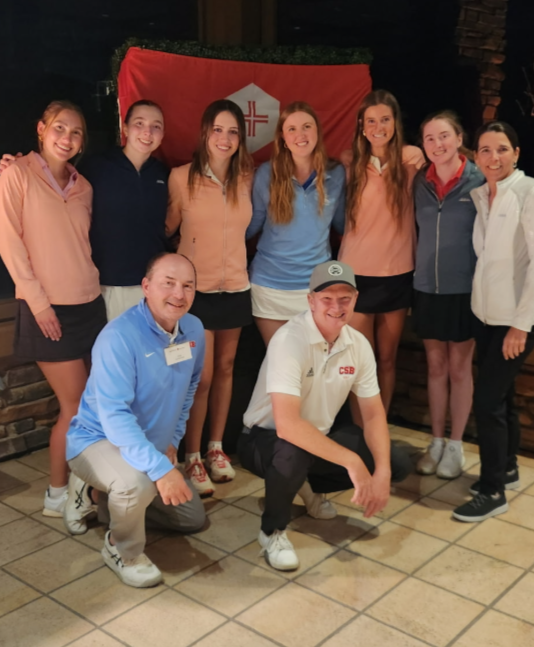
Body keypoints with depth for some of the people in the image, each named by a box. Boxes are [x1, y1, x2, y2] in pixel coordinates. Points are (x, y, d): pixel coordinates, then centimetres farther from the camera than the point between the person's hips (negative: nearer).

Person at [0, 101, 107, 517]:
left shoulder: (83, 187, 11)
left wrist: (91, 282, 5)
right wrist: (38, 300, -12)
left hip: (88, 304, 6)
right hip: (47, 310, -5)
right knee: (77, 406, -4)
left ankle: (73, 483, 24)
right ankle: (57, 495, 14)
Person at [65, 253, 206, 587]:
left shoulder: (194, 329, -7)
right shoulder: (119, 337, -30)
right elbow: (114, 415, -36)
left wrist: (172, 441, 6)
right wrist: (160, 468, -43)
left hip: (151, 445, 8)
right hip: (98, 438, -8)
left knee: (193, 518, 16)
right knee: (137, 482, -39)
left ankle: (100, 494, 25)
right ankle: (123, 551, -6)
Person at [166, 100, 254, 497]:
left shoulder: (246, 178, 1)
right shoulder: (182, 177, -10)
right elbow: (167, 226, -1)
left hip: (235, 287, 4)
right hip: (197, 289, -4)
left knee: (226, 368, 13)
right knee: (201, 377, -3)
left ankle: (217, 448, 28)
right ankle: (192, 458, 13)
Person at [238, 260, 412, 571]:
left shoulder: (359, 345, -8)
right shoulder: (289, 340, -29)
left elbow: (374, 414, -3)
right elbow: (287, 425, -38)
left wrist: (382, 473, -18)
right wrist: (351, 461, -37)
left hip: (320, 438, 6)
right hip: (264, 439, -6)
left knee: (399, 464, -5)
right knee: (293, 452, -41)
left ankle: (310, 486, 18)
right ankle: (273, 531, -8)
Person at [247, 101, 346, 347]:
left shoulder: (336, 174, -3)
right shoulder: (267, 173, -7)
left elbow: (343, 224, 9)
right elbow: (250, 226, 1)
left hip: (317, 283, 1)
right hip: (270, 285, 0)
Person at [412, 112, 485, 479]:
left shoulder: (478, 181, -8)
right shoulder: (420, 183, 3)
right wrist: (419, 277, 7)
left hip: (464, 289, -3)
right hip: (427, 288, 3)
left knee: (459, 369, 7)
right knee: (436, 367, 12)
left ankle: (456, 446, 22)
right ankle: (436, 443, 25)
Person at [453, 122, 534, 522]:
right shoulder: (480, 194, 7)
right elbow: (485, 254, 10)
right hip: (487, 313, 6)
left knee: (487, 399, -6)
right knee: (501, 395, 17)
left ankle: (492, 492, 8)